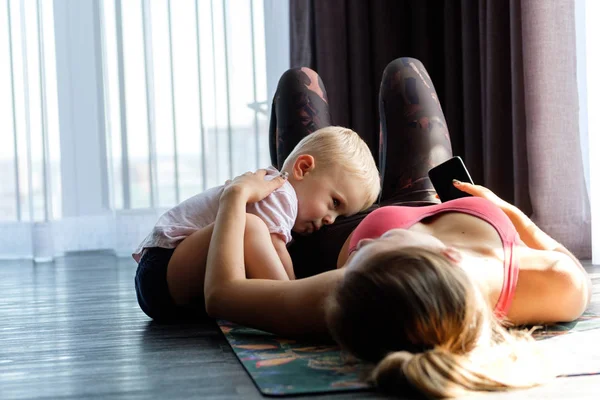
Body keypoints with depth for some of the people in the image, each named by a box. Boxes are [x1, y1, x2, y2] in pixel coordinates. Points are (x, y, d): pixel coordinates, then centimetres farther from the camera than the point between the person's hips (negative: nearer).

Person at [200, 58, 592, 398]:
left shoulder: (339, 301, -50)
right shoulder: (562, 286, -44)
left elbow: (220, 292, -33)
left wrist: (236, 196, -20)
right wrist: (504, 206, -5)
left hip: (325, 244, -1)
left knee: (300, 81, 17)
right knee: (405, 70, 19)